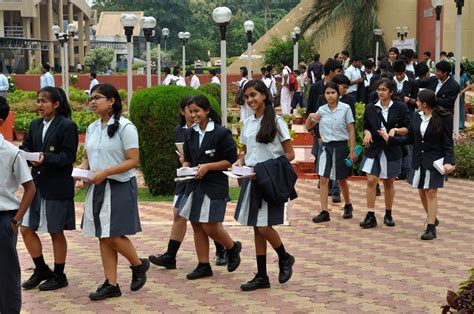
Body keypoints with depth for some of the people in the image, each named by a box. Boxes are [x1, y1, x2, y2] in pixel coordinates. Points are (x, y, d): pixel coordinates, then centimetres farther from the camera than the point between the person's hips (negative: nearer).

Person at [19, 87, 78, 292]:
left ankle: (59, 276, 20)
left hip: (57, 188, -7)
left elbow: (69, 156, -15)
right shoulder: (35, 125, 10)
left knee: (56, 233, 5)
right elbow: (26, 146, 7)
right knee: (26, 229, 8)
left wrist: (46, 158, -29)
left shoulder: (67, 126, -10)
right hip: (36, 185, 7)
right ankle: (41, 270, 26)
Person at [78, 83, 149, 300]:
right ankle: (111, 284, 13)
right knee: (103, 237, 6)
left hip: (119, 186, -7)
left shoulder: (125, 127, -11)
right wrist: (82, 168, -4)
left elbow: (133, 161, -14)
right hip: (97, 187, 7)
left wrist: (105, 172, -22)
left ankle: (139, 265, 19)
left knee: (113, 235, -8)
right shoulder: (92, 128, 11)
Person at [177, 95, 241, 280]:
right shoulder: (190, 134, 9)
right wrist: (185, 167, -5)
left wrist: (208, 167, -17)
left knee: (210, 227, -7)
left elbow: (231, 160, -9)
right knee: (197, 226, 7)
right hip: (194, 184, 6)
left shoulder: (221, 133, -10)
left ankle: (233, 248, 22)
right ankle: (203, 266, 16)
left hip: (215, 186, -6)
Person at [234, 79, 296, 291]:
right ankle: (261, 276, 13)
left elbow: (290, 154, -8)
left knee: (264, 227, -11)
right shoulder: (247, 123, 10)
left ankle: (284, 258, 16)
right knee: (257, 228, 7)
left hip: (270, 180, -6)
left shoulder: (276, 122, -7)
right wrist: (240, 161, -2)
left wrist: (267, 169, -18)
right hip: (252, 179, 6)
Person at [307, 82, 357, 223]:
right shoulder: (321, 110, 3)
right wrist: (310, 117, -9)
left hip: (340, 146, -2)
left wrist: (352, 151, -9)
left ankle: (348, 206, 35)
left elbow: (351, 131, -5)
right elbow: (308, 127, 12)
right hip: (325, 147, 2)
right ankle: (324, 212, -5)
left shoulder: (345, 109, -6)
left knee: (341, 180, 12)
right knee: (323, 179, -6)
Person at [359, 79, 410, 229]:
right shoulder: (370, 108, 3)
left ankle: (388, 215, 24)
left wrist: (395, 130, -18)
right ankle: (370, 216, -5)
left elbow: (407, 129, 0)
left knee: (388, 183, 10)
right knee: (371, 181, -8)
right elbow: (366, 127, 11)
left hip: (391, 150, -1)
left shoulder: (400, 108, -2)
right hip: (373, 149, 1)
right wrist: (367, 133, -10)